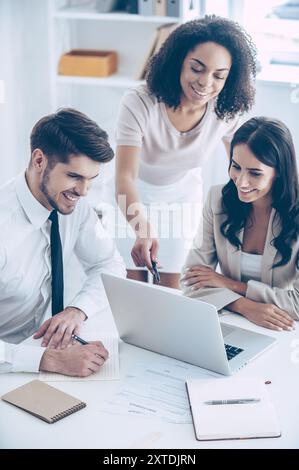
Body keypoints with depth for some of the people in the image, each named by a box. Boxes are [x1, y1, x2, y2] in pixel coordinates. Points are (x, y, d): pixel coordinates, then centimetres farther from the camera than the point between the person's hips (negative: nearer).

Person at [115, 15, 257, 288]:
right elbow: (125, 176, -43)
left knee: (171, 282, 10)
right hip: (134, 196, -2)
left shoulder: (225, 111, -23)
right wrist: (143, 230, -60)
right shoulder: (139, 104, -34)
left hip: (183, 198, 2)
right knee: (135, 278, 11)